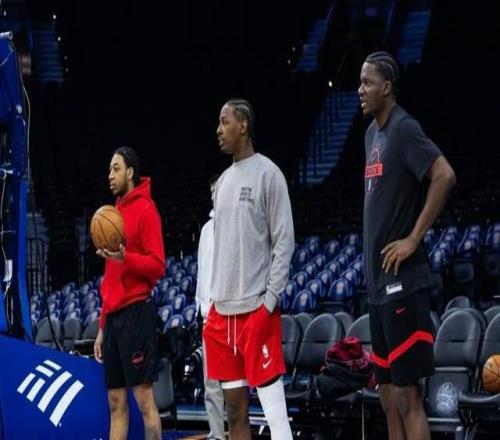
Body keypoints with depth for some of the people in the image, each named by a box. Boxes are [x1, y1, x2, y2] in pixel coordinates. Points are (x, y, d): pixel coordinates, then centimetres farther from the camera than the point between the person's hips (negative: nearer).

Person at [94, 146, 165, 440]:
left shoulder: (145, 210, -6)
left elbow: (158, 266, -12)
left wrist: (125, 258, -27)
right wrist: (103, 326, 19)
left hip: (136, 311, -9)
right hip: (114, 314, 9)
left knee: (144, 397, -8)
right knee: (116, 402, 8)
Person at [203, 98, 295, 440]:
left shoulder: (267, 174, -5)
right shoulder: (224, 180, 17)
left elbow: (284, 242, -8)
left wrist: (269, 301, -14)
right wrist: (214, 304, 13)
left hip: (257, 309, -7)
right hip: (223, 310, 7)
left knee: (274, 409, -9)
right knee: (235, 409, 9)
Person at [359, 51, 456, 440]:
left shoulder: (404, 129, -11)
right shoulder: (373, 133, 16)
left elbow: (445, 176, -22)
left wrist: (413, 239, -19)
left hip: (402, 282, -9)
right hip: (379, 283, 9)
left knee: (406, 396, -7)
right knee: (388, 395, 12)